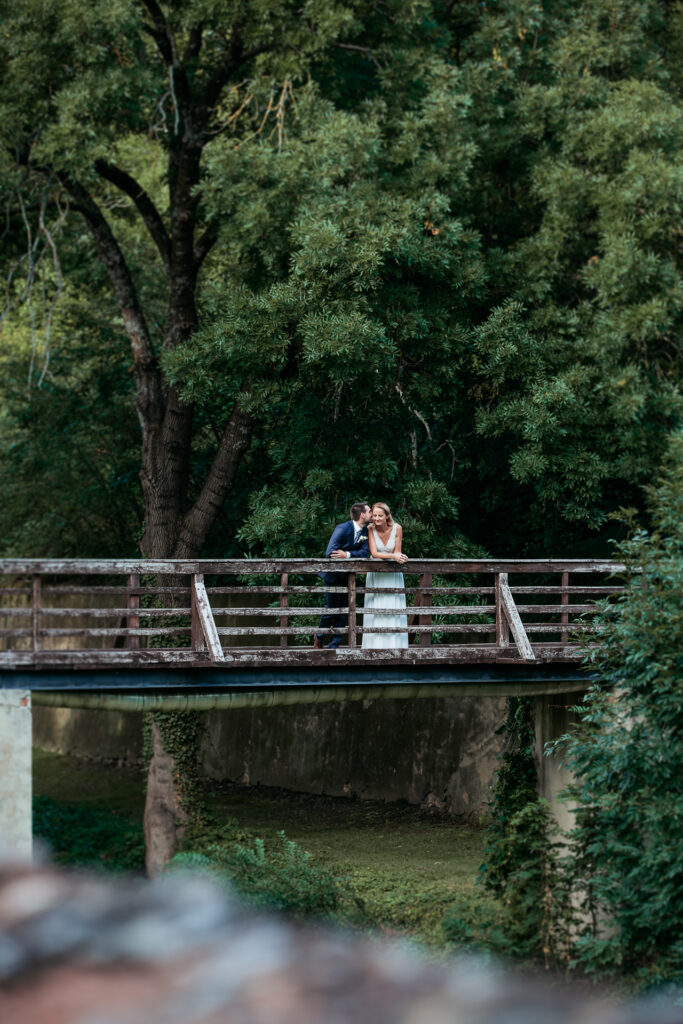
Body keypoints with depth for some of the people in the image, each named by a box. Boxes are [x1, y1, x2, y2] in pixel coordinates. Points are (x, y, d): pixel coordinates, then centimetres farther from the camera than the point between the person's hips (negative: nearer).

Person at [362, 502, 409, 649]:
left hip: (393, 573, 0)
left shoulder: (396, 528, -12)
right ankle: (375, 645, -4)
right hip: (375, 573, 0)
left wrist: (398, 557, -25)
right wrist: (393, 556, -31)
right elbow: (374, 553, -19)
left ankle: (394, 645, 0)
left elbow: (397, 553, -4)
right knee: (375, 608, -5)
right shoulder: (371, 529, -13)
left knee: (393, 608, -2)